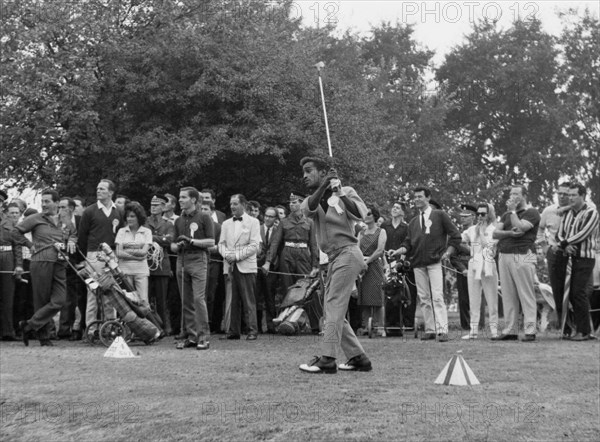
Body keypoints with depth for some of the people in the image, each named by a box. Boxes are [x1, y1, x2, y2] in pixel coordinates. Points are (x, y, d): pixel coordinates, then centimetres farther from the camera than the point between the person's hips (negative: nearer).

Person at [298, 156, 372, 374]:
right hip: (333, 259, 7)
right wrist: (323, 187, -27)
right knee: (333, 312, 8)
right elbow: (309, 209, -11)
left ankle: (327, 359, -18)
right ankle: (358, 358, 14)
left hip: (348, 254, -7)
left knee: (334, 306, -14)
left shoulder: (346, 192, 2)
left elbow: (361, 214, -15)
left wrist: (340, 193, -26)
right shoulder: (311, 200, 15)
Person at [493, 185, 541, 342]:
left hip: (522, 256, -7)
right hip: (504, 256, 7)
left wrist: (512, 211, -3)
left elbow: (519, 228, -15)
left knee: (526, 295, -8)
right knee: (508, 296, 5)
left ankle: (530, 331, -8)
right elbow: (495, 234, 10)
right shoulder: (506, 215, 23)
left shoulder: (531, 213, 1)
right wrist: (510, 233, -9)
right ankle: (510, 331, 7)